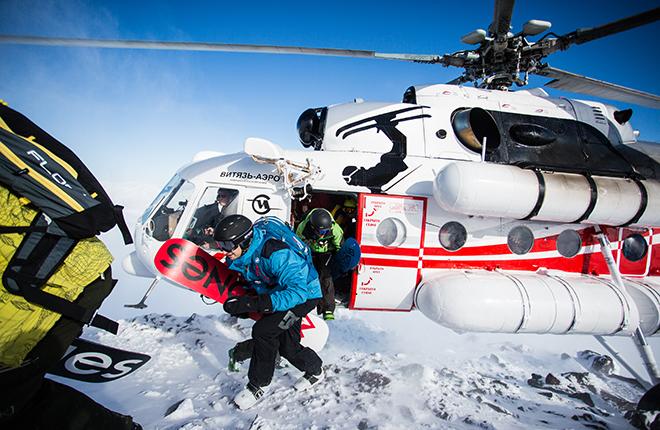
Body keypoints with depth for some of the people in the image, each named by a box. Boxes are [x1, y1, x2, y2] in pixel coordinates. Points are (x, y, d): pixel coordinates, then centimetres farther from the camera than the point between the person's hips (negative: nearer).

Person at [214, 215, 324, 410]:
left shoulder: (275, 253, -38)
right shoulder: (238, 256, -12)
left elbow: (298, 291, -43)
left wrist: (252, 303, -47)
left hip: (305, 294, -8)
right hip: (278, 292, 8)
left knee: (263, 331, -20)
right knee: (287, 348, 13)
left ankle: (258, 385, 2)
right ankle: (315, 370, 42)